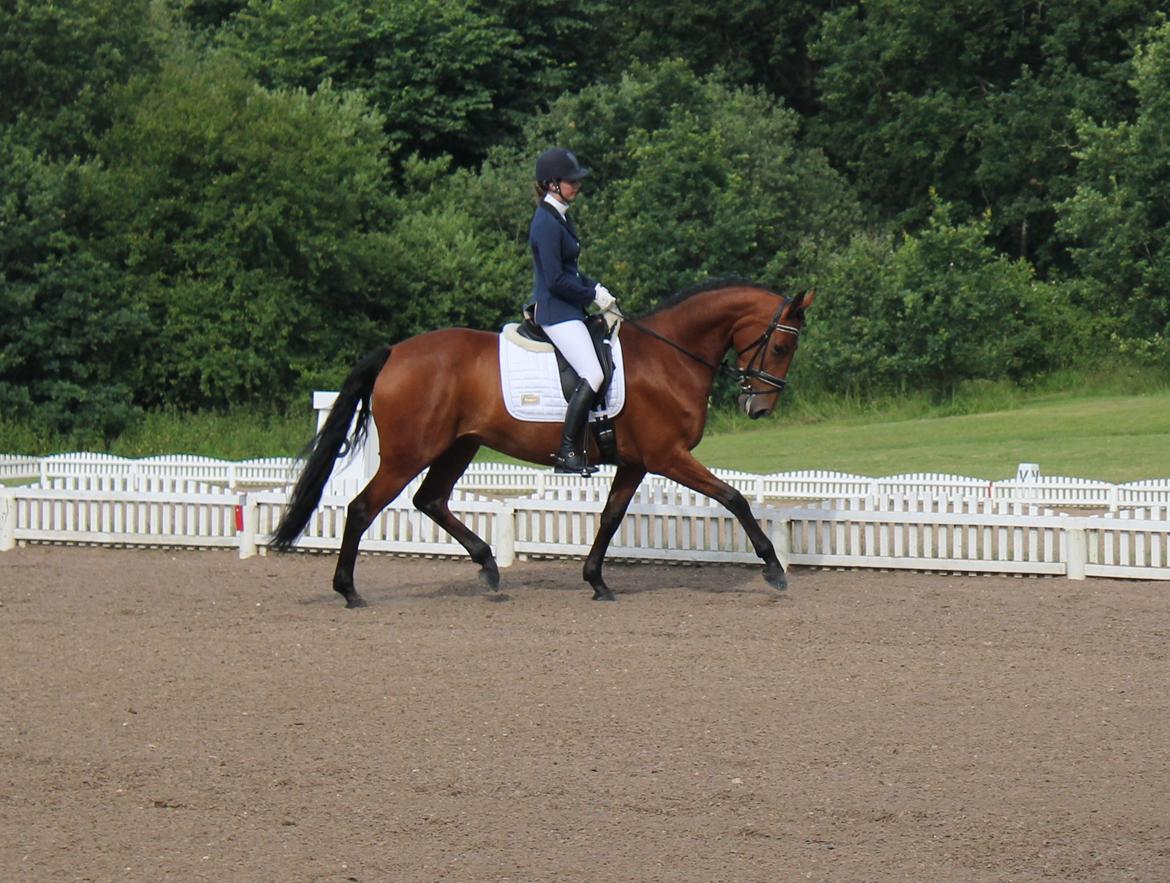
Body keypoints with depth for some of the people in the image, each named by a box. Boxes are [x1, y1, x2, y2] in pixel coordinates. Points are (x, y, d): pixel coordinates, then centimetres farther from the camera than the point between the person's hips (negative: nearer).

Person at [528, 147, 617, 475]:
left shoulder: (560, 218, 14)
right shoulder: (547, 223, -17)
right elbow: (556, 280, -20)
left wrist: (595, 287, 7)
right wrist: (593, 295, -10)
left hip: (567, 310, 10)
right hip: (555, 311, -10)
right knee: (592, 375, -18)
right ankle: (567, 453, -15)